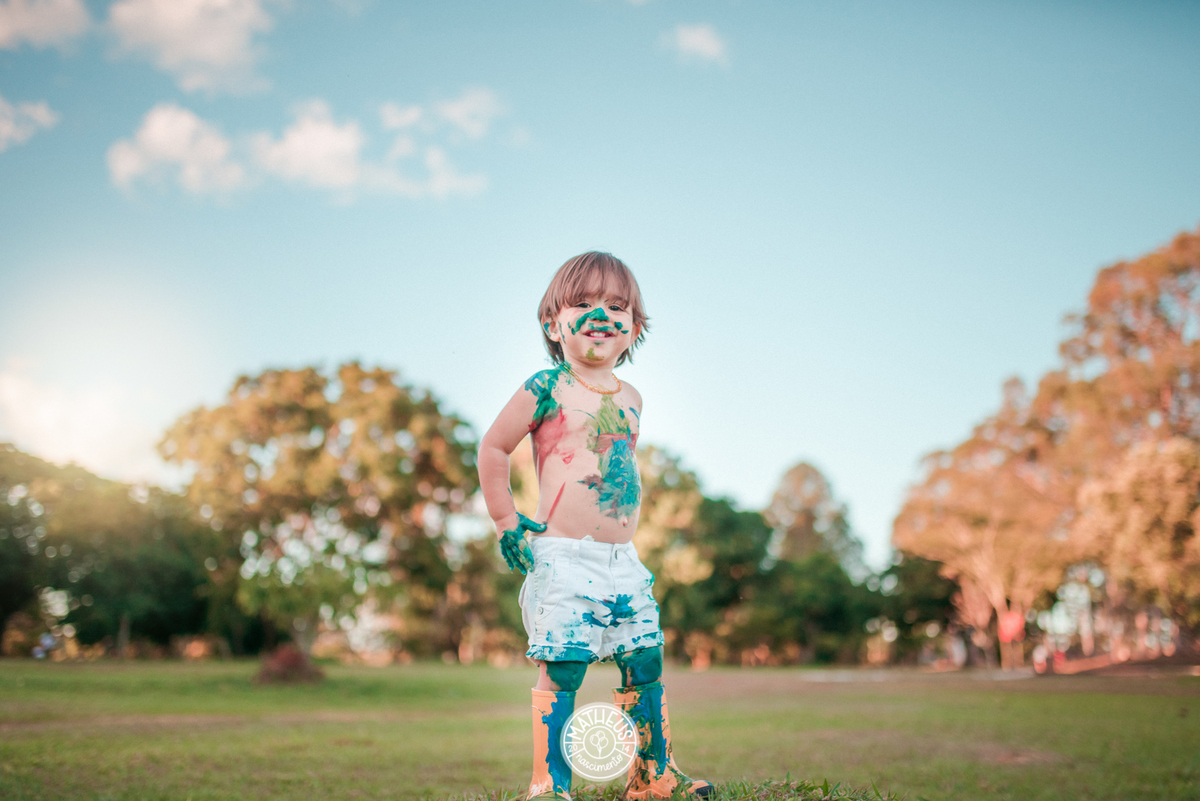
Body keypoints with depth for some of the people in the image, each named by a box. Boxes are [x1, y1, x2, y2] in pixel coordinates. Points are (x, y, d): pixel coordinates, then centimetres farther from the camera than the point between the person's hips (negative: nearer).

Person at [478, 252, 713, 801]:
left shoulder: (630, 399, 12)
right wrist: (507, 523, -2)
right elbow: (493, 448, 0)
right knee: (562, 669, -7)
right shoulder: (547, 389, -6)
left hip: (624, 561, 6)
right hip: (563, 559, -6)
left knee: (645, 664, 8)